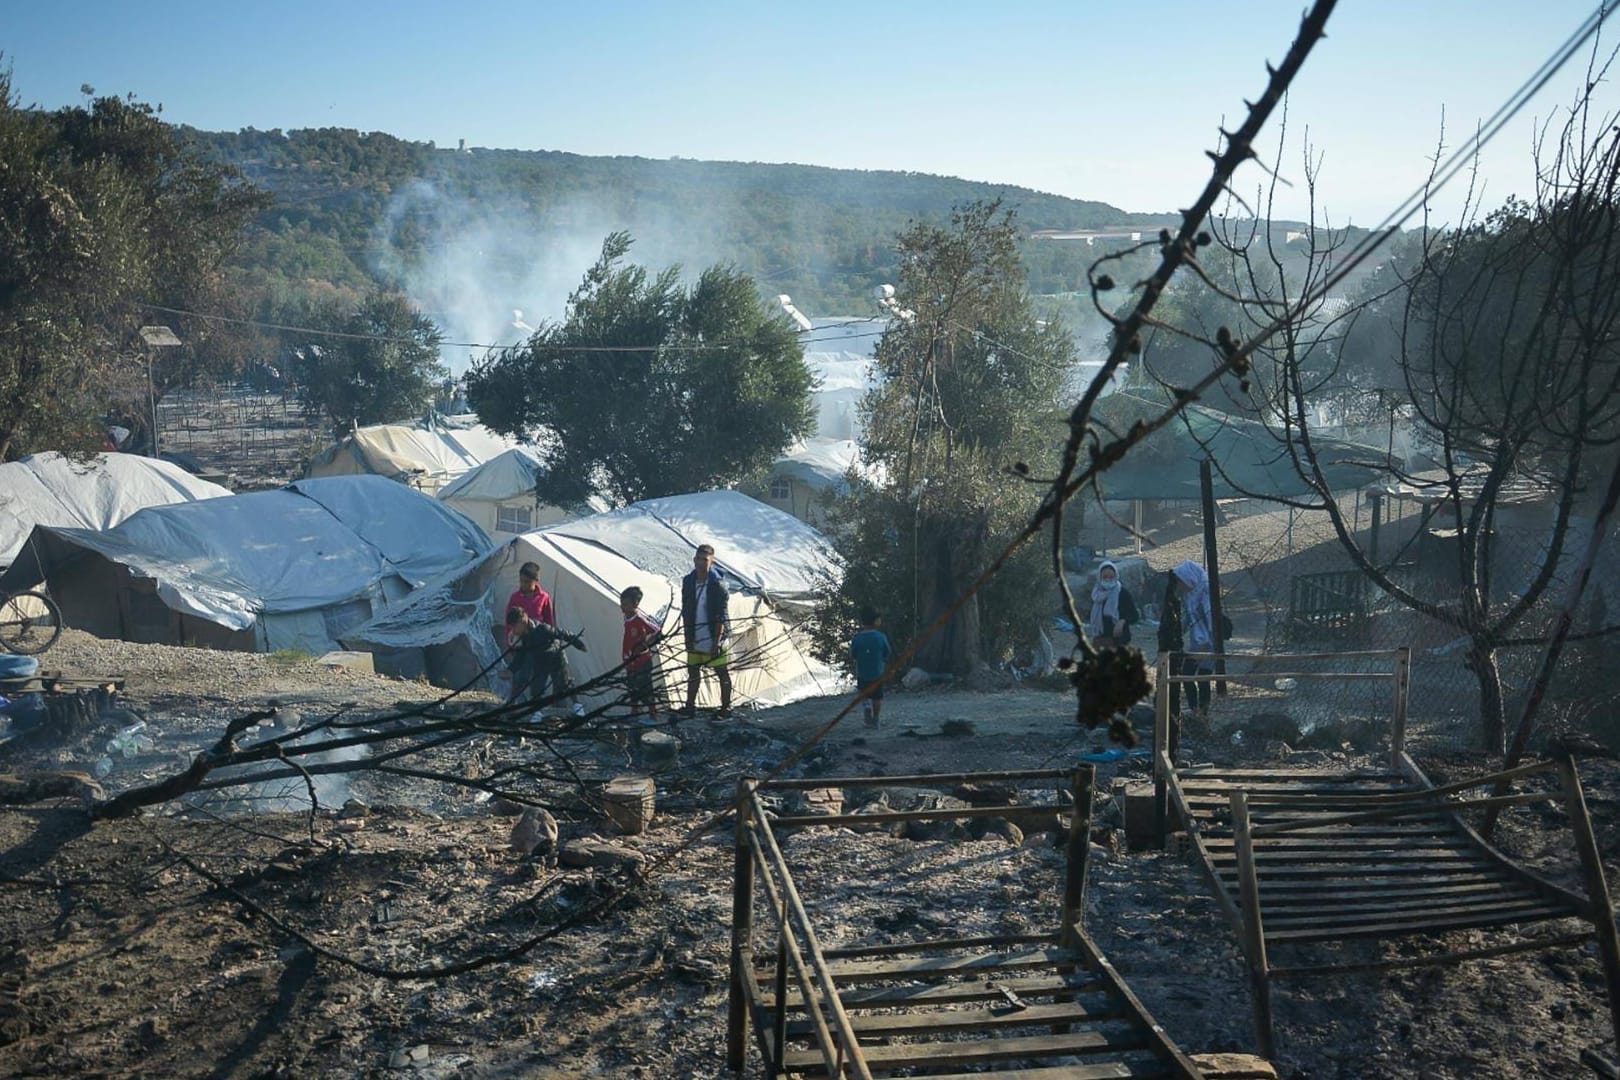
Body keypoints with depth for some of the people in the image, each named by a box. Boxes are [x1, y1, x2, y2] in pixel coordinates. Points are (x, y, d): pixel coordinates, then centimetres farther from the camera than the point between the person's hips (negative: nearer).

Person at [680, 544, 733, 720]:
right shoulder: (688, 582, -1)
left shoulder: (718, 585, -17)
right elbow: (685, 613, 7)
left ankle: (726, 708, 18)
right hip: (695, 639, 6)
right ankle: (690, 706, 29)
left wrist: (717, 641, -18)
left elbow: (721, 617, -16)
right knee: (693, 671, 16)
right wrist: (688, 637, 5)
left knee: (722, 673, 6)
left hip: (713, 639, -6)